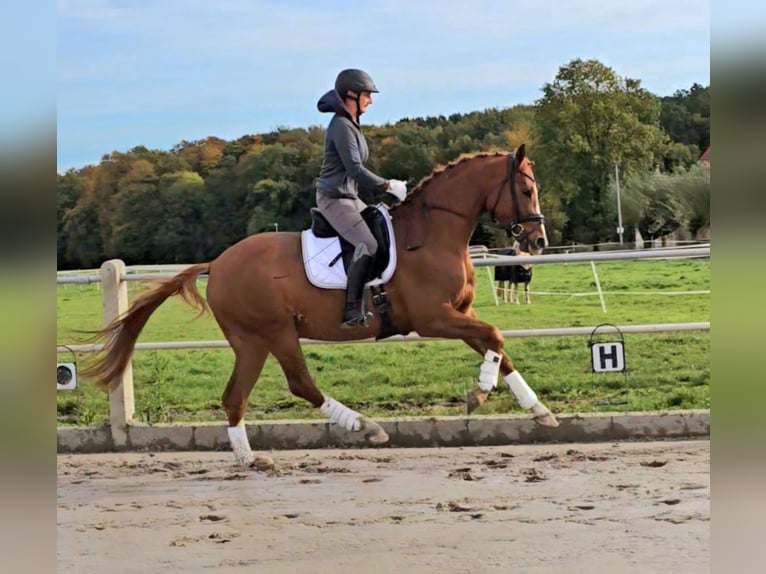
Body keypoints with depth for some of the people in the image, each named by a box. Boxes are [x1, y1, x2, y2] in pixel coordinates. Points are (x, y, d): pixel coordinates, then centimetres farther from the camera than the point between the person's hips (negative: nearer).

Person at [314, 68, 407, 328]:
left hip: (351, 198, 11)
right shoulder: (341, 127, -16)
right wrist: (388, 186, -16)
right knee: (368, 245, -27)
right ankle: (352, 310, -29)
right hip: (334, 199, -11)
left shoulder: (352, 125, 15)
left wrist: (386, 186, 13)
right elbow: (355, 171, -22)